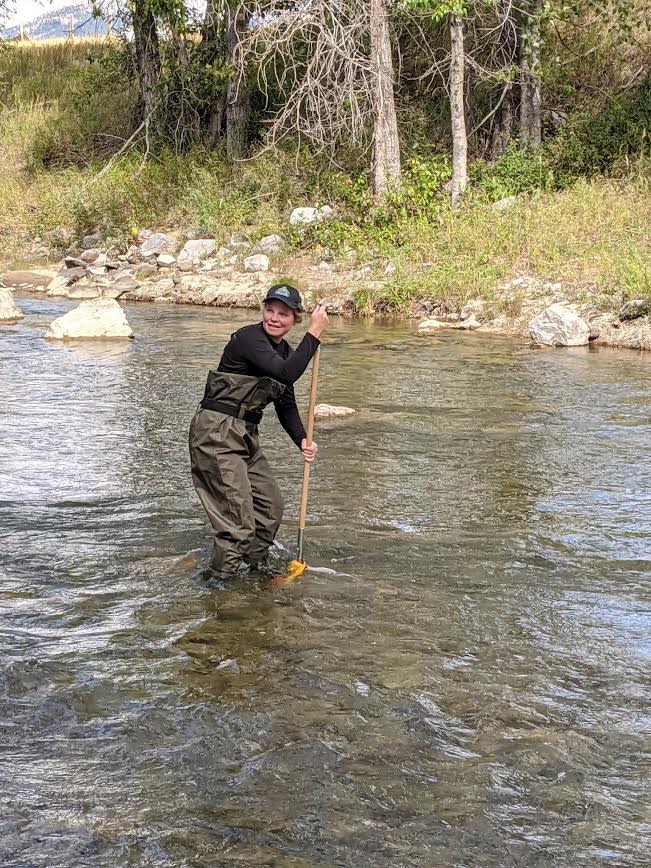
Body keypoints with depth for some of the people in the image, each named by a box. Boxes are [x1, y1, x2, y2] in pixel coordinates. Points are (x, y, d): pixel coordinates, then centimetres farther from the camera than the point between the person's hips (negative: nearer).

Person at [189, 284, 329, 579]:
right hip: (216, 433, -9)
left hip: (246, 435, 9)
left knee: (271, 506, 19)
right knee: (239, 521, -11)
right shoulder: (248, 337, -17)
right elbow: (286, 374, -32)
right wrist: (314, 332, -27)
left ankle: (255, 567, 39)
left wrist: (302, 440, 0)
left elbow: (286, 405, 15)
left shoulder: (285, 352, 11)